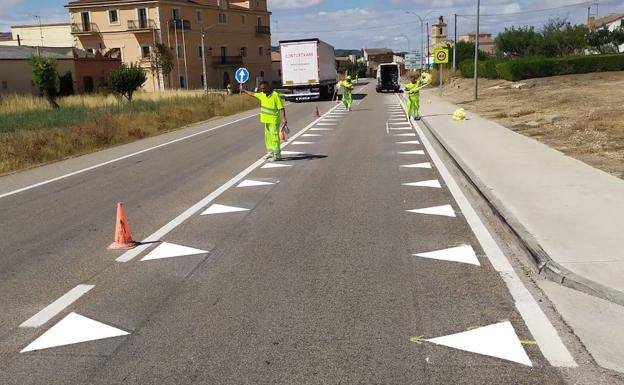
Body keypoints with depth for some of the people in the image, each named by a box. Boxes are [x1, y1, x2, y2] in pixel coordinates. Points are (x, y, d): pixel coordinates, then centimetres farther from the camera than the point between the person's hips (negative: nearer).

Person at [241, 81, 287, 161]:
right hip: (267, 120, 8)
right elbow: (253, 94, 25)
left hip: (274, 121, -8)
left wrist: (283, 119, -26)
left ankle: (277, 155, -6)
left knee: (274, 137, -9)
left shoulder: (275, 95, -16)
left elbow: (281, 108, -19)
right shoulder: (262, 95, 8)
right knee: (268, 136, 15)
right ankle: (270, 152, 26)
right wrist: (243, 90, 31)